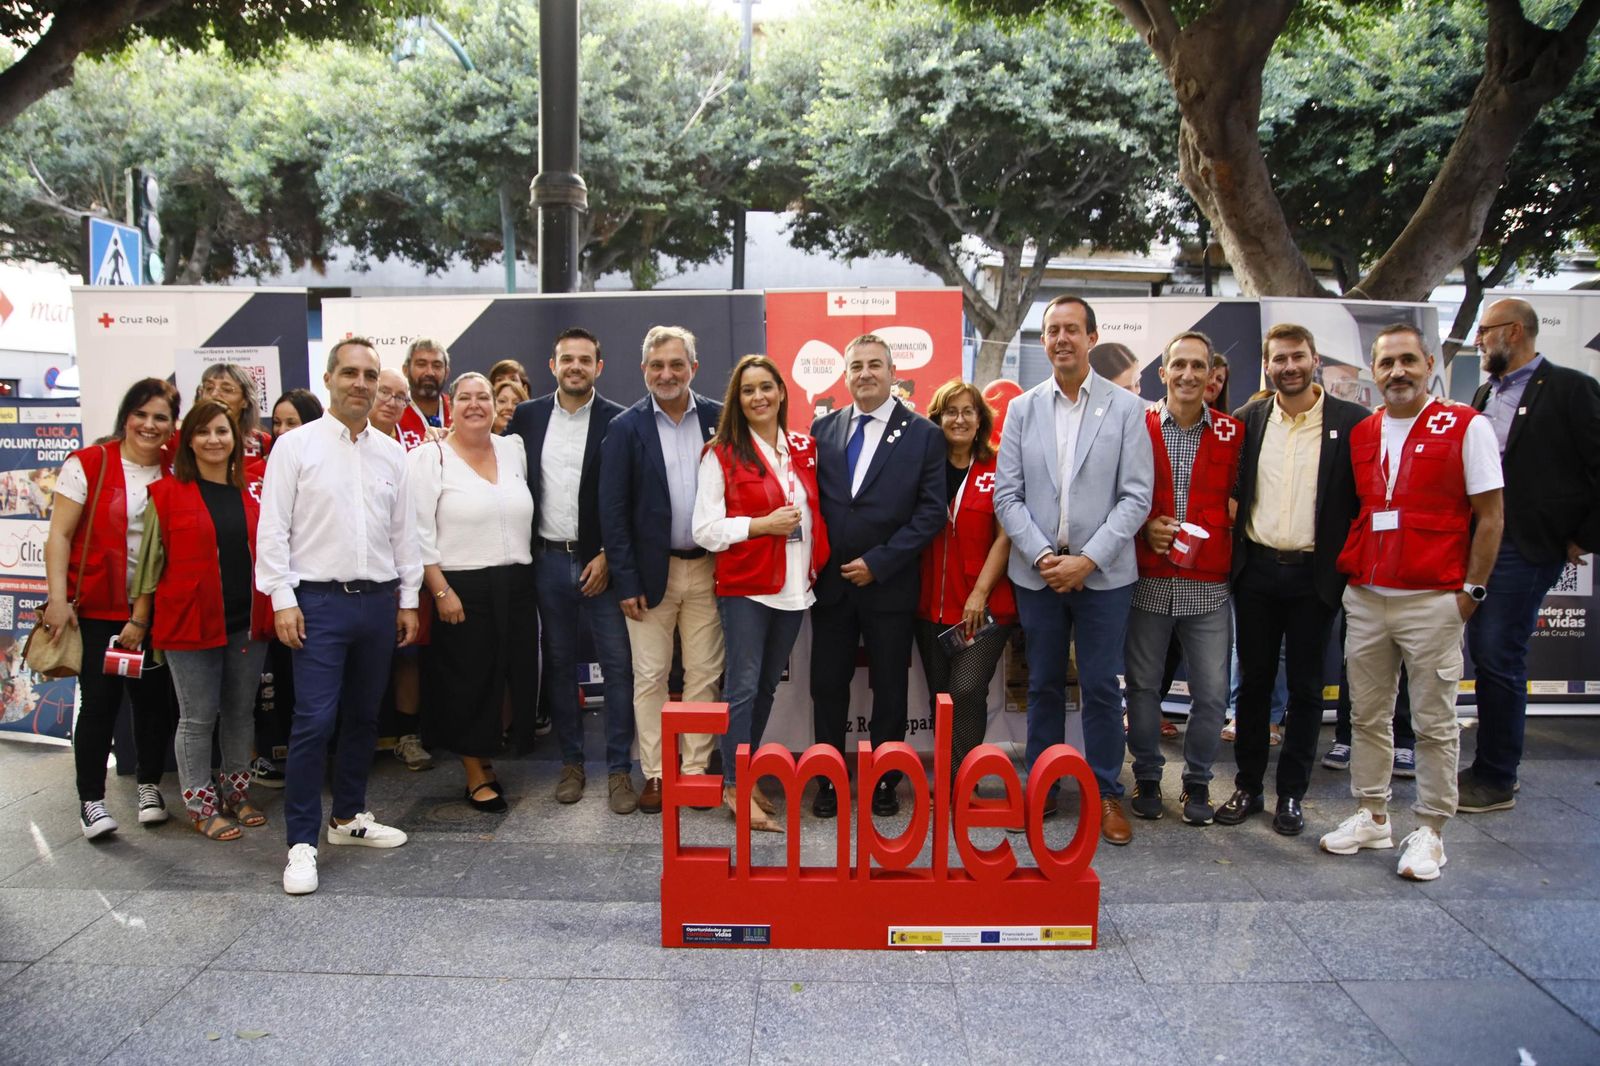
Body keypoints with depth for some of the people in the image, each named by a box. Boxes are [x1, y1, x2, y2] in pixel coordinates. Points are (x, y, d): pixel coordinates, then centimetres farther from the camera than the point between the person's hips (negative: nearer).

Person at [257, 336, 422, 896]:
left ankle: (348, 816, 29)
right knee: (314, 720, -7)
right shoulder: (296, 446, -2)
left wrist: (408, 599, 10)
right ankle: (302, 842, 4)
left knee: (363, 716, 14)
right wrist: (283, 600, -10)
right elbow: (272, 529, -5)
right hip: (320, 601, -4)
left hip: (378, 600, 5)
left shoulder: (391, 454, 10)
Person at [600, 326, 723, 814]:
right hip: (651, 571, -1)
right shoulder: (626, 427, -2)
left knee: (705, 674, 7)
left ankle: (696, 769, 20)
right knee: (649, 677, 6)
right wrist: (626, 581, -8)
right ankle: (654, 773, 18)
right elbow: (613, 510, -4)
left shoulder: (719, 420, 1)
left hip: (708, 568, 1)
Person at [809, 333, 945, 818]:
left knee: (889, 688, 9)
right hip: (830, 581, 3)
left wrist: (879, 562, -13)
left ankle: (883, 781, 24)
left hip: (889, 584, -2)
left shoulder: (923, 433, -2)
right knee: (827, 685, 8)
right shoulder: (823, 429, 7)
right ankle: (829, 779, 22)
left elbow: (931, 510, -8)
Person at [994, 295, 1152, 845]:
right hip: (1036, 572, 2)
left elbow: (1136, 497, -6)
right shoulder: (1022, 408, 5)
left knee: (1101, 688, 5)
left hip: (1103, 573, -2)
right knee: (1043, 686, 12)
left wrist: (1087, 560, -14)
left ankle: (1106, 793, 21)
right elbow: (1007, 494, 2)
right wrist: (1041, 554, -10)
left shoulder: (1126, 408, -1)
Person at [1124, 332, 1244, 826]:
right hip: (1148, 581, 0)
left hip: (1208, 585, 1)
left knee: (1211, 692, 3)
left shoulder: (1232, 433, 4)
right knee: (1143, 685, 9)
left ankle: (1197, 783, 23)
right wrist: (1144, 527, -10)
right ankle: (1147, 778, 26)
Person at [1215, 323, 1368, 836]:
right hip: (1257, 570, 2)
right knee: (1253, 681, 10)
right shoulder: (1247, 420, 5)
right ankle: (1248, 787, 21)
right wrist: (1233, 550, 3)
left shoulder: (1352, 421, -3)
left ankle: (1291, 794, 20)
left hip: (1315, 575, -2)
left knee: (1305, 687, 8)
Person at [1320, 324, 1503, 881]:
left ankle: (1429, 830, 17)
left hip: (1433, 601, -4)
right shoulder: (1359, 434, 9)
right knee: (1367, 716, 12)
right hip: (1365, 599, 5)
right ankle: (1372, 816, 25)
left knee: (1435, 724, 5)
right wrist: (1346, 575, 7)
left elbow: (1489, 515, -3)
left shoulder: (1466, 426, -3)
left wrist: (1470, 590, -5)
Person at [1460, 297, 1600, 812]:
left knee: (1499, 658, -5)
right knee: (1484, 654, 12)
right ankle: (1491, 765, 24)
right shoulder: (1485, 394, 16)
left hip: (1524, 548, -7)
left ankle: (1497, 781, 7)